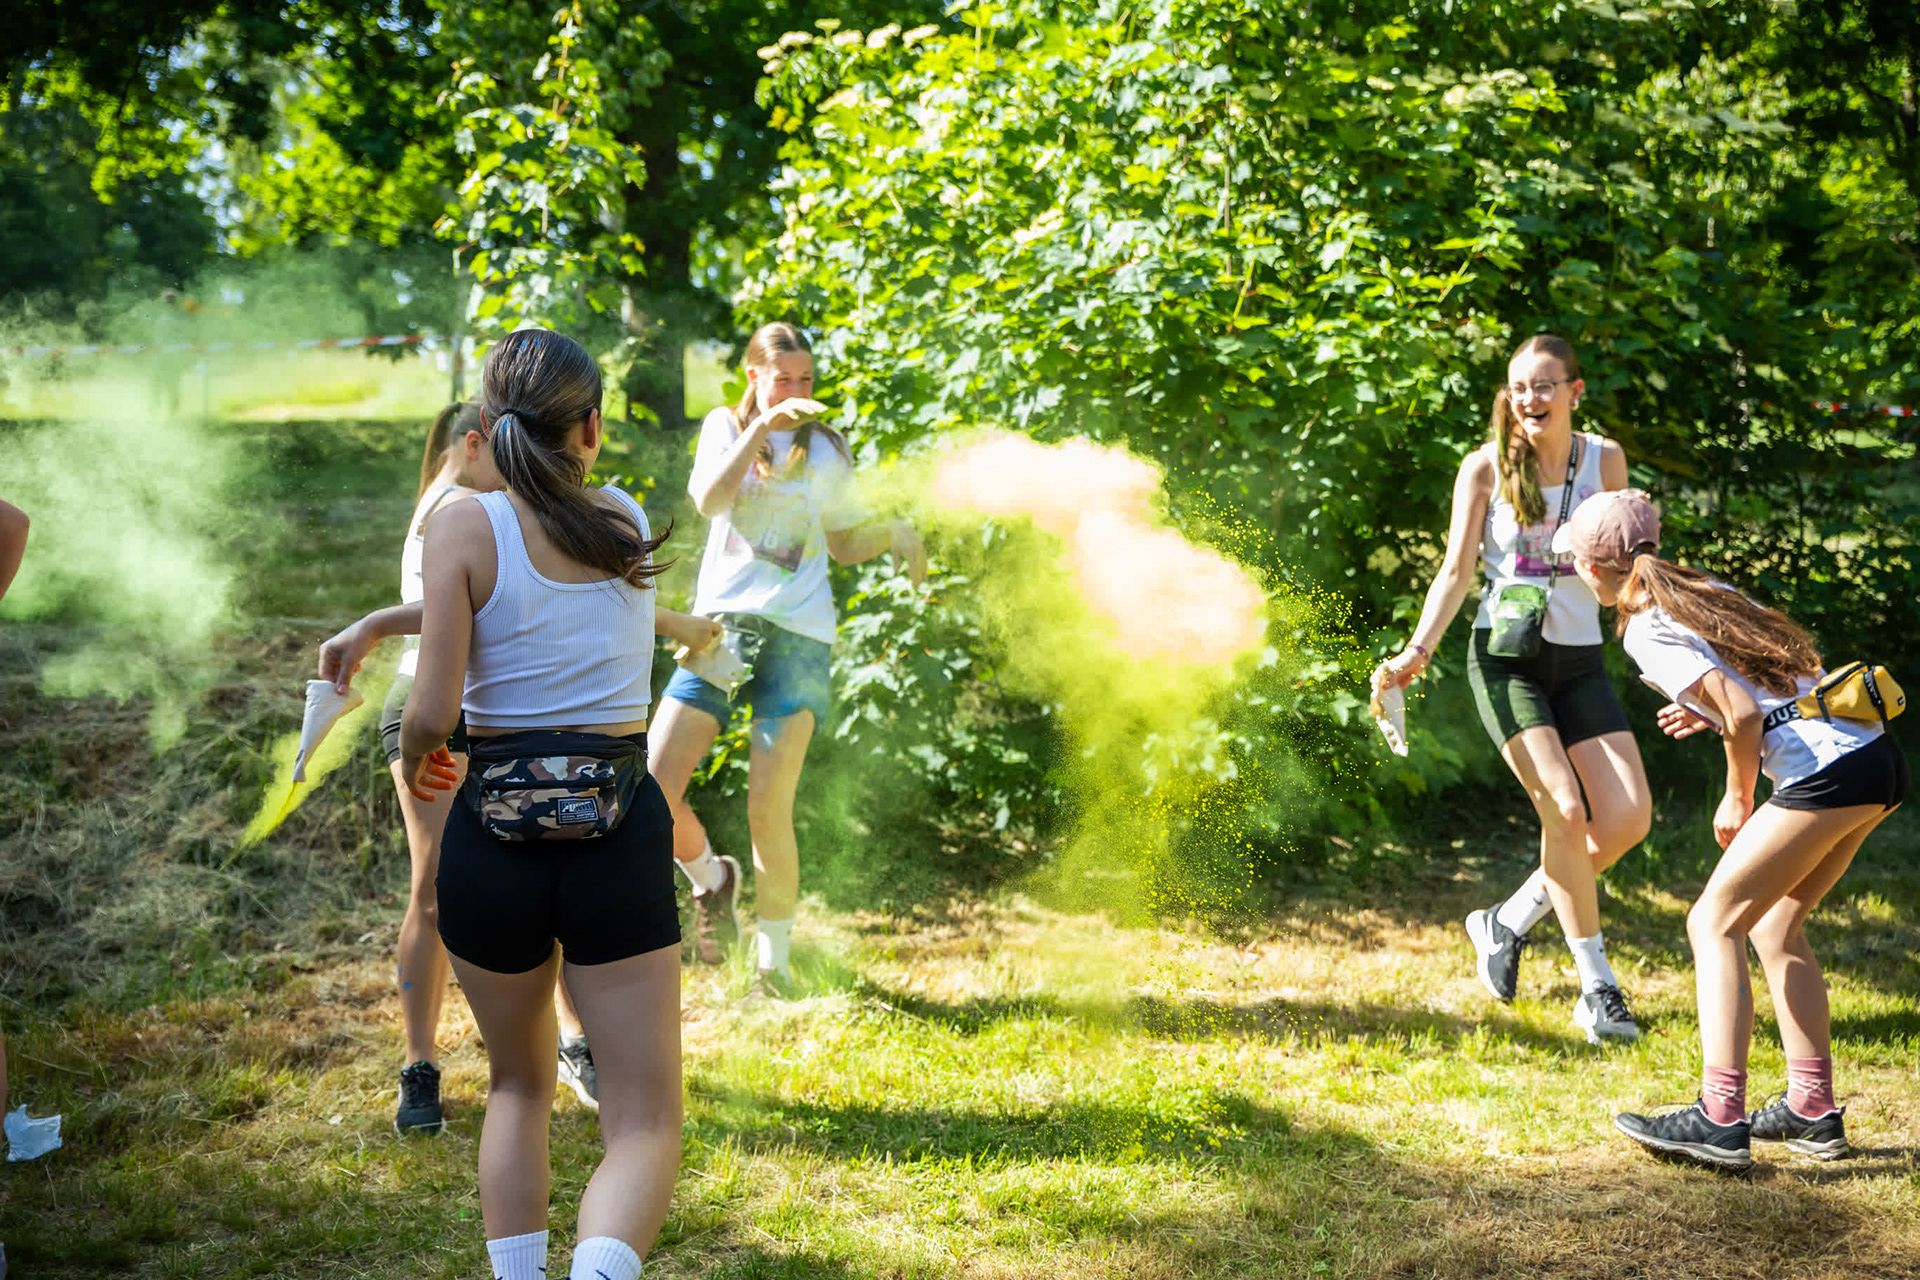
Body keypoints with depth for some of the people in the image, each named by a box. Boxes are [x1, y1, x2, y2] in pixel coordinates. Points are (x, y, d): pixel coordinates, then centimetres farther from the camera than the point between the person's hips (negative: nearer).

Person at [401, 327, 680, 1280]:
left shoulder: (466, 527, -6)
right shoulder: (630, 523, 5)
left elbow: (433, 713, -12)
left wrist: (413, 755, 10)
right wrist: (380, 622, 29)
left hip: (494, 839, 0)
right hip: (620, 840, 0)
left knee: (519, 1085, 26)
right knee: (645, 1128, 2)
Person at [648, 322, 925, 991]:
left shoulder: (827, 449, 15)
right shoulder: (726, 426, 13)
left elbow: (844, 544, 22)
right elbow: (709, 499, -6)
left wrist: (895, 530, 4)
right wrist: (759, 429, -14)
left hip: (797, 635, -1)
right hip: (722, 622, 1)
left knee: (768, 809, -8)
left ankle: (773, 962, 9)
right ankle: (711, 878, 22)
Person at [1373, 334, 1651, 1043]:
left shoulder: (1604, 459, 4)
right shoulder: (1486, 466, -4)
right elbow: (1456, 571, -3)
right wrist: (1417, 652, -16)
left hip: (1580, 658, 4)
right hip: (1505, 657, -4)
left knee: (1629, 817, -6)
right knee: (1564, 809, -16)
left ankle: (1509, 921, 15)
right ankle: (1597, 989, -4)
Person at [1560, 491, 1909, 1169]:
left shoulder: (1647, 631, -7)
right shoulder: (1705, 590, 19)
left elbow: (1744, 715, -16)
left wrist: (1737, 797, -2)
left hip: (1828, 772, -9)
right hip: (1877, 755, 9)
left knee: (1714, 923, -2)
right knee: (1774, 926, 18)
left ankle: (1720, 1120, -7)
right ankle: (1813, 1112, 17)